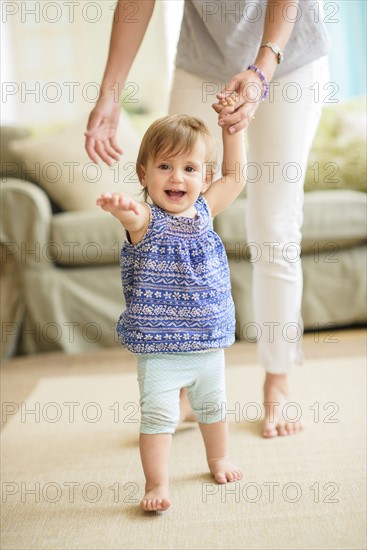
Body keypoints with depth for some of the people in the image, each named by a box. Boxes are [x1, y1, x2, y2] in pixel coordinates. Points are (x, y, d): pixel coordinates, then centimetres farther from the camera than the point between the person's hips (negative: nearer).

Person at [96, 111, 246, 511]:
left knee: (213, 406, 23)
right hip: (158, 349, -5)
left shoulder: (204, 212, 1)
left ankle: (218, 459, 46)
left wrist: (233, 127, 11)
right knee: (158, 415, -5)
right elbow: (132, 214, -41)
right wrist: (124, 209, -64)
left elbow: (235, 176, 15)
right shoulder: (146, 220, -15)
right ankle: (157, 484, 11)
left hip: (208, 343, 6)